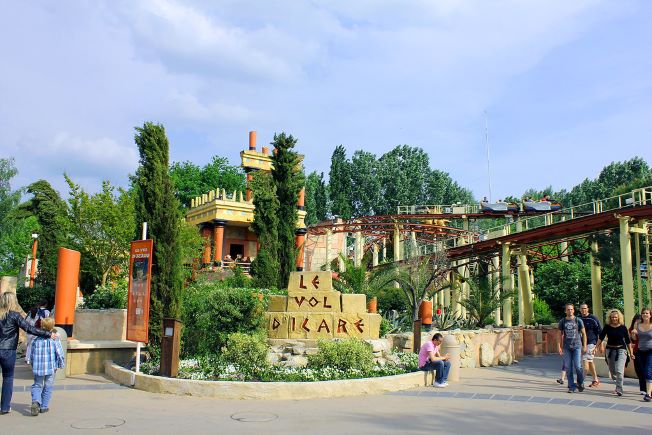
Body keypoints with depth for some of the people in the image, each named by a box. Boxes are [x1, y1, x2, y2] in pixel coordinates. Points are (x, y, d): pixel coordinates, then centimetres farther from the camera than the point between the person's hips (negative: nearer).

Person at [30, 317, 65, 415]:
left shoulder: (36, 340, 0)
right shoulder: (54, 340, -9)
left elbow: (32, 355, 9)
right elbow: (60, 353, -7)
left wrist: (33, 366, 23)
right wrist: (61, 364, 8)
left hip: (38, 367, 2)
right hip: (50, 367, -2)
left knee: (37, 385, 12)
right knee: (48, 387, 11)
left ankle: (35, 401, -13)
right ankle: (44, 406, 15)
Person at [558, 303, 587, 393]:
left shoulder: (578, 321, 2)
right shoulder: (562, 321, 5)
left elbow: (583, 333, 7)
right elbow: (560, 335, 11)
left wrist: (584, 346, 3)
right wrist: (559, 347, 7)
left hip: (577, 346, -2)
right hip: (567, 347, 2)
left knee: (578, 366, -7)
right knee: (568, 368, 2)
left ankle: (580, 383, 18)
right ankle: (571, 386, 10)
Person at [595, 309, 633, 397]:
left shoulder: (623, 327, -4)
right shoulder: (607, 327, -1)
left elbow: (628, 341, 2)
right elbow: (601, 338, 4)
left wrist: (631, 353, 4)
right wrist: (596, 347, -3)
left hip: (621, 350, -3)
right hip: (610, 350, 3)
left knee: (619, 371, -14)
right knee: (612, 370, 12)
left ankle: (619, 390, -9)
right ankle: (617, 386, 33)